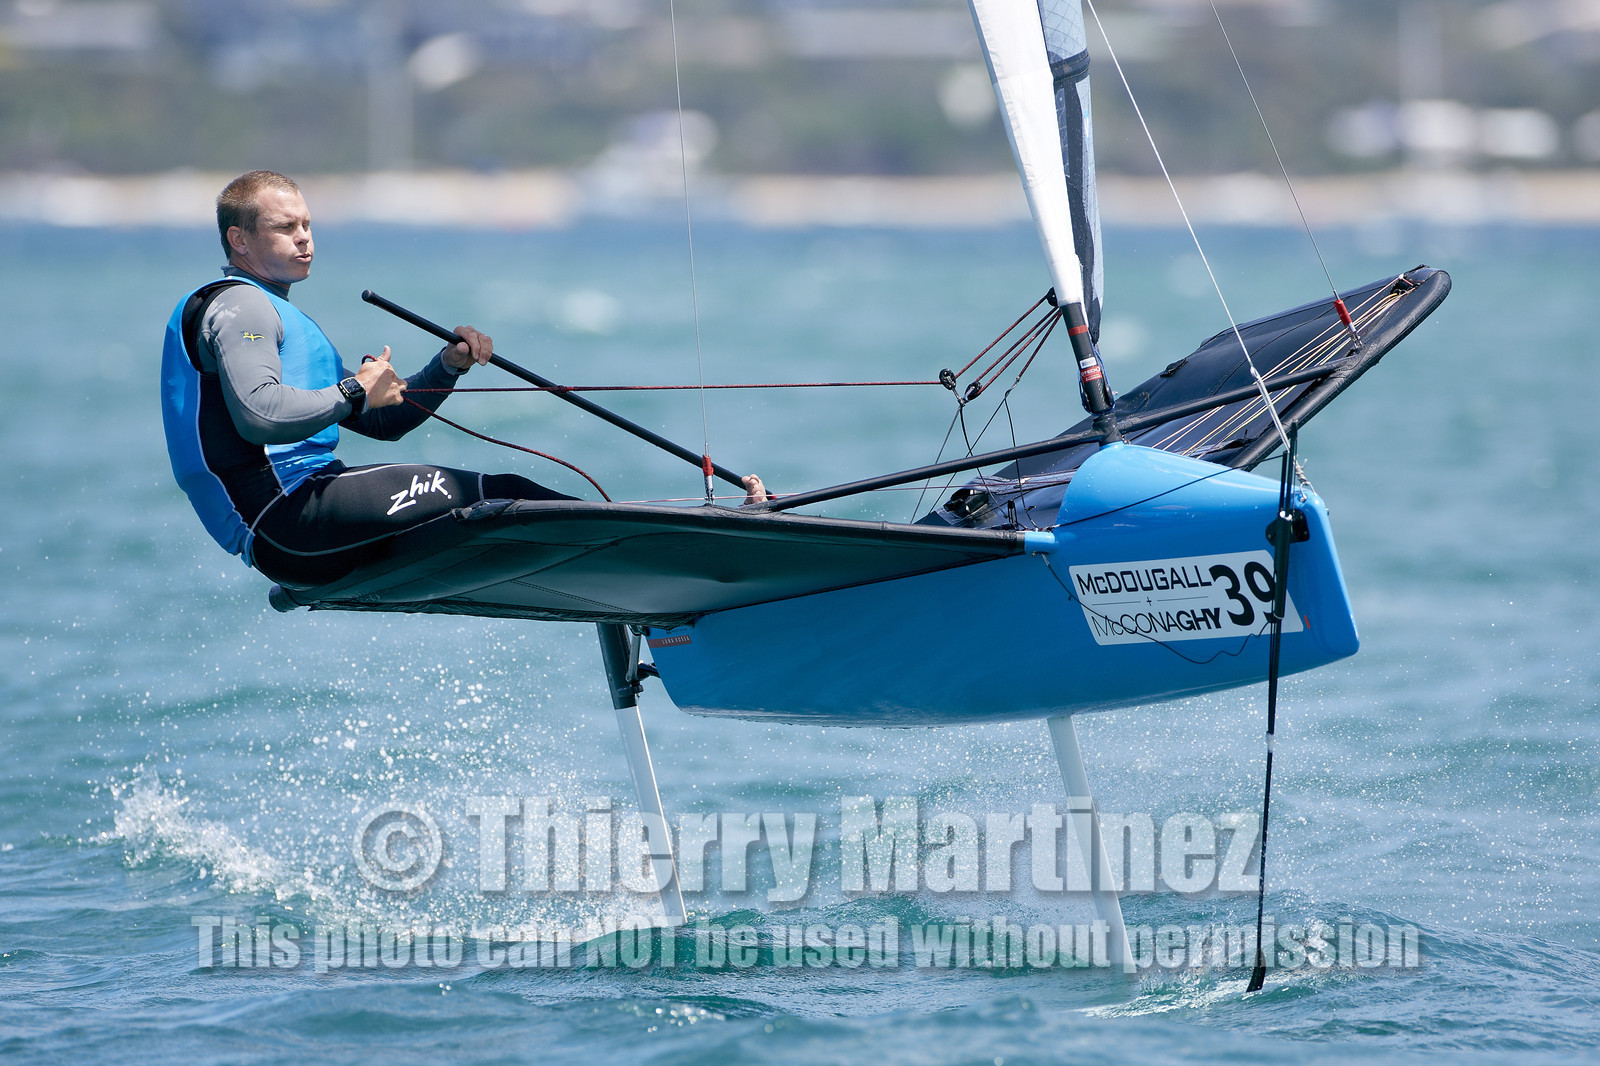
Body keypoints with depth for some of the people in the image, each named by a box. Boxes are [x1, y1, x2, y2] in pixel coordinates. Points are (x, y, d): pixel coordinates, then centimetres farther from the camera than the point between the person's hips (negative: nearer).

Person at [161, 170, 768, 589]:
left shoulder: (275, 315, 30)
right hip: (284, 518, -10)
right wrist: (353, 393, -8)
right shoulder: (236, 304, -3)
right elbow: (260, 416, -22)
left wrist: (447, 369, 10)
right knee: (479, 495, -16)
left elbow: (382, 421, 27)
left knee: (504, 496, 0)